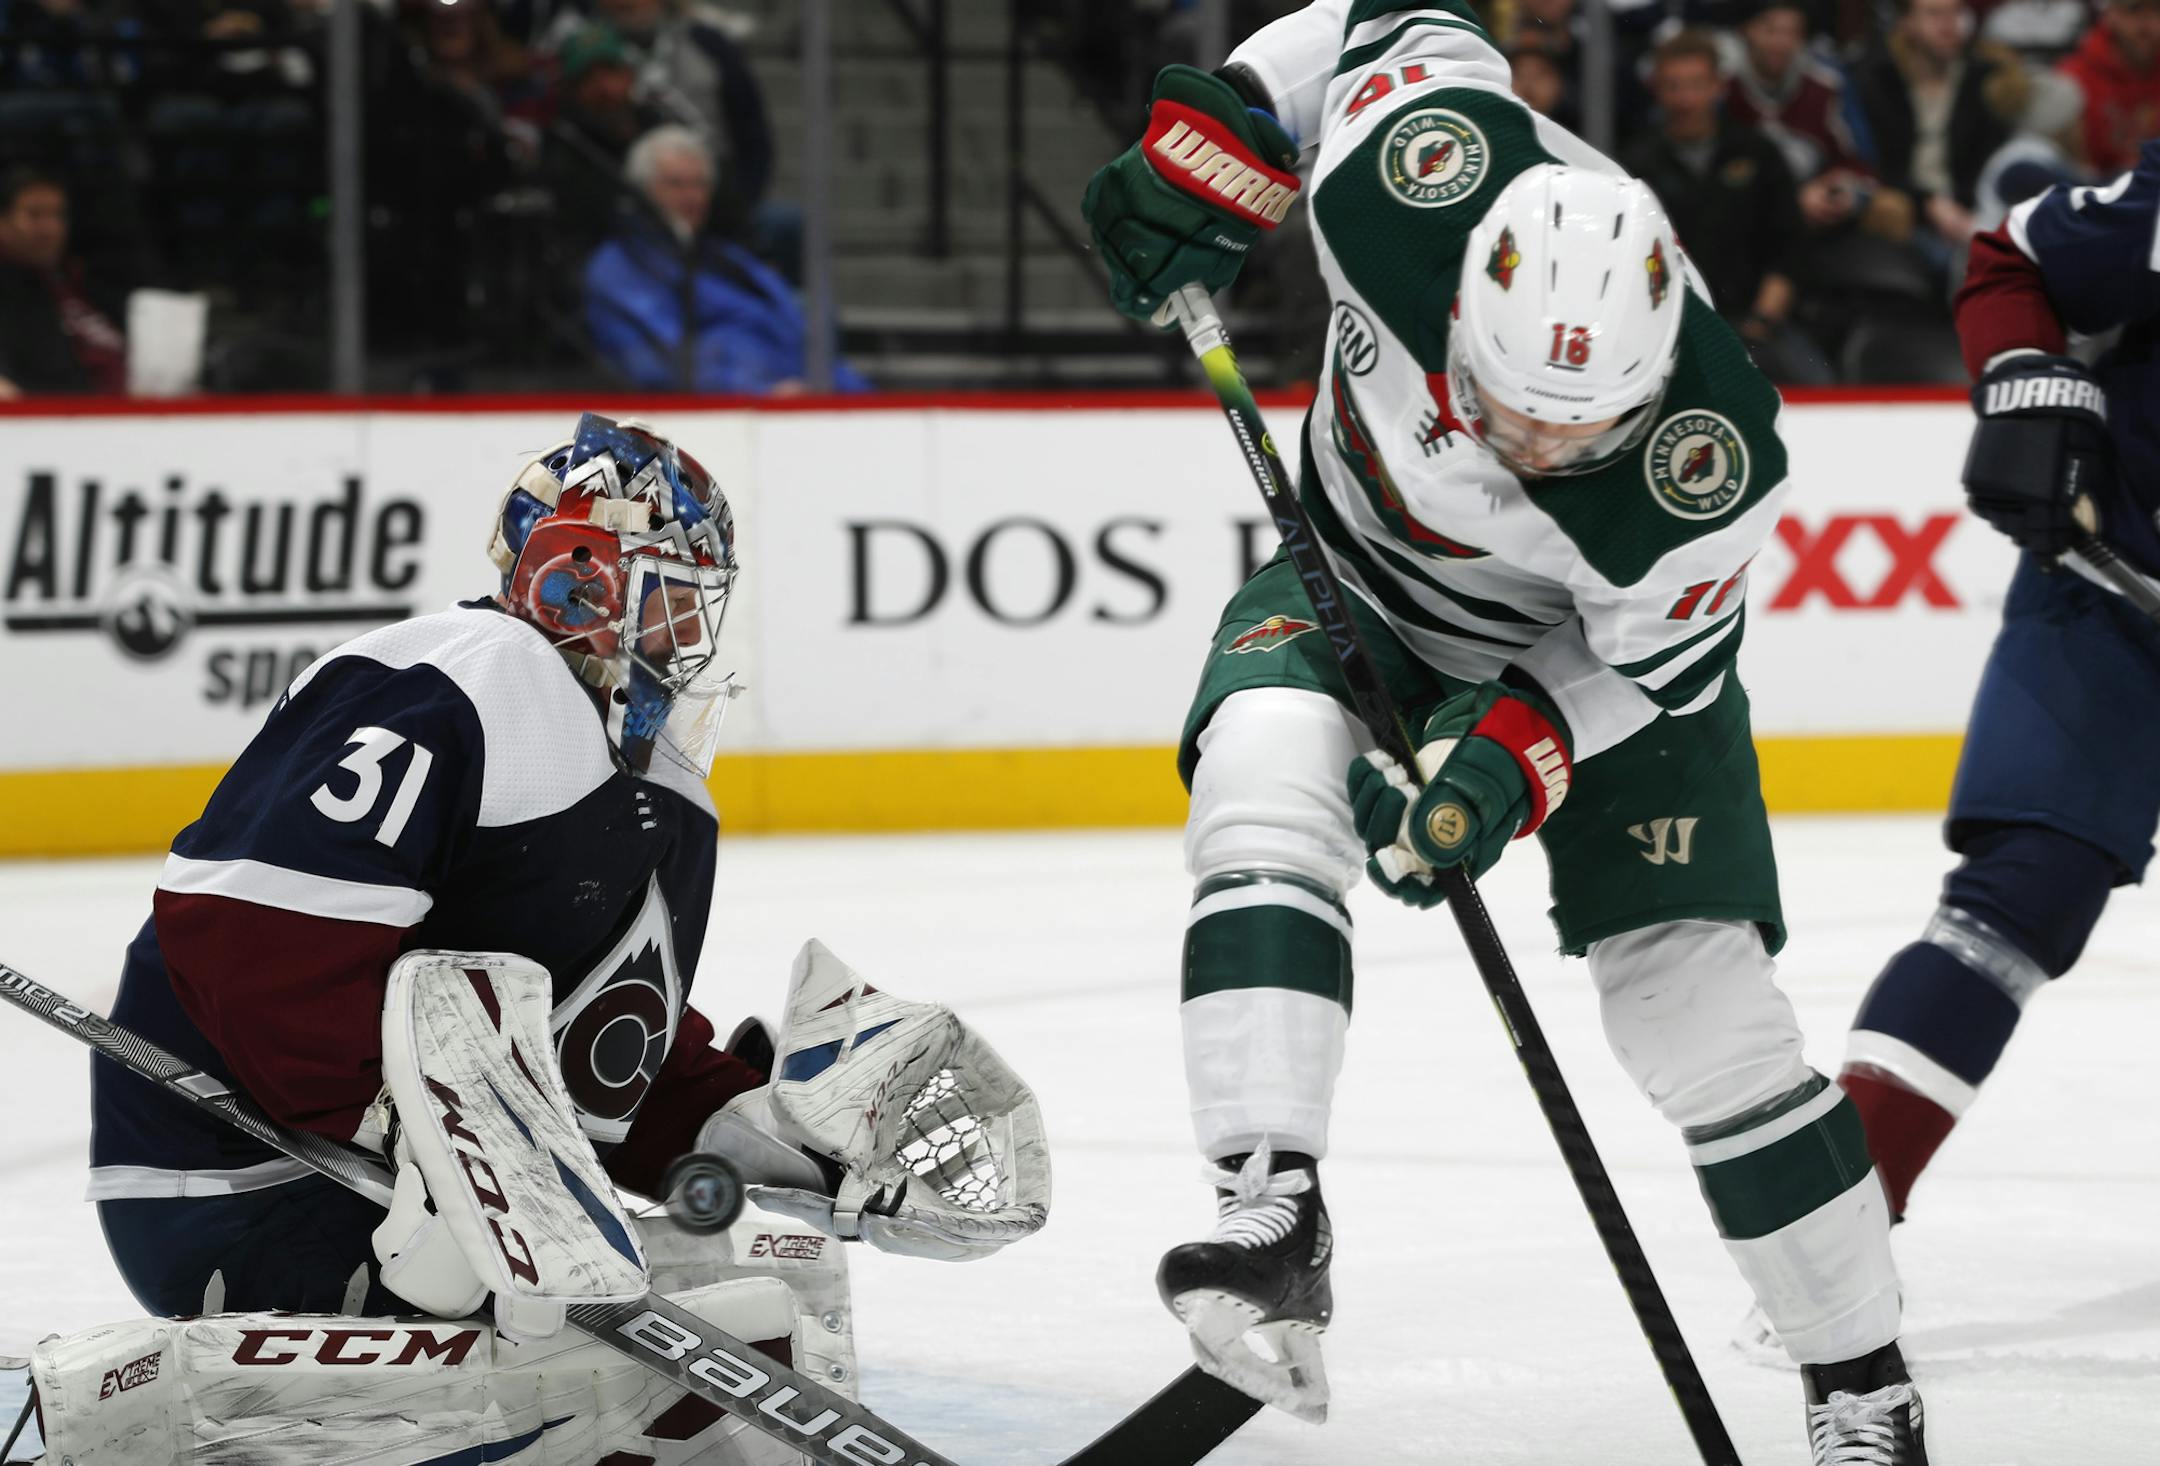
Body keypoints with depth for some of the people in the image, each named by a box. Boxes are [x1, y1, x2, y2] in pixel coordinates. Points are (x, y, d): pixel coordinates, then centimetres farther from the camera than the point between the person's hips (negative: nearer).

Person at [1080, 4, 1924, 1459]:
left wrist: (1510, 753, -34)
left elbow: (1649, 667, -20)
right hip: (1359, 567, 2)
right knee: (1266, 786, -29)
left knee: (1696, 996, -7)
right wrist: (1210, 140, -11)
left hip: (1600, 651, -2)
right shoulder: (1417, 170, -37)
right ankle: (1271, 1220, -37)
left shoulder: (1712, 468, -39)